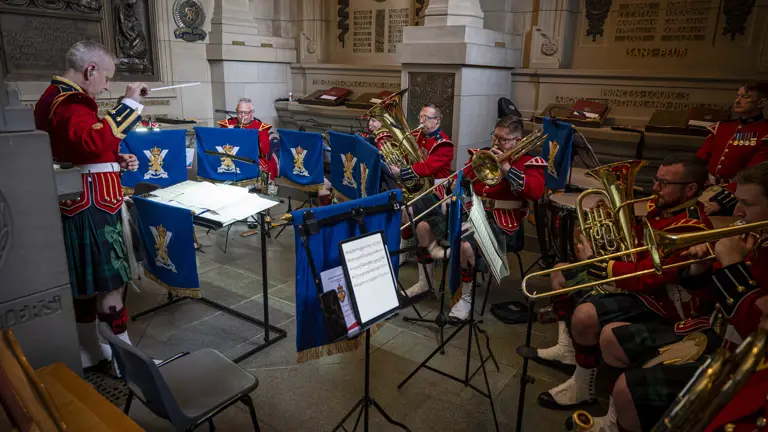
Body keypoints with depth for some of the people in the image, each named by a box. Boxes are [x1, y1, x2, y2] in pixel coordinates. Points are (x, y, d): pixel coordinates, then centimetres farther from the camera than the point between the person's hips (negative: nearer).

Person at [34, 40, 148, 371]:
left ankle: (88, 352, 31)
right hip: (90, 208, -11)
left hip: (77, 206, 11)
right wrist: (129, 103, -32)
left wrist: (117, 161, 12)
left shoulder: (55, 98, 17)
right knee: (110, 285, -3)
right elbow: (96, 140, -38)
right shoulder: (69, 104, -17)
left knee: (84, 283, 17)